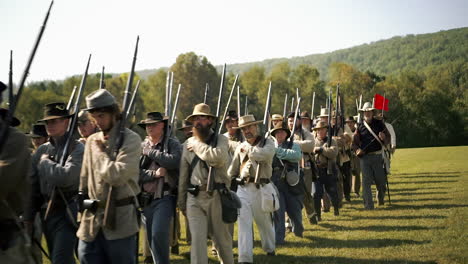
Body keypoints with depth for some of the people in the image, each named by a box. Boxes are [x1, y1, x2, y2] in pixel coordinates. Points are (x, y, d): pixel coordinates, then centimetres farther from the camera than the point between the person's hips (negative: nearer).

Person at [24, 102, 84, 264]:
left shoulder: (77, 149, -10)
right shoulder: (41, 150, 9)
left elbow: (66, 177, -25)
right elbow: (33, 186, 12)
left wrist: (46, 162, -9)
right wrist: (28, 217, 11)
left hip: (68, 214, -7)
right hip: (46, 213, 7)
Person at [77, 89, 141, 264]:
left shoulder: (131, 139, -8)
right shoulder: (92, 141, 10)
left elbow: (117, 176, -21)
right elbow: (84, 178, 17)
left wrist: (100, 151, -8)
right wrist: (82, 207, 14)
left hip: (119, 220, -5)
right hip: (92, 220, 6)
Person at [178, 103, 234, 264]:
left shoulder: (221, 140, 0)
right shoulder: (187, 144, 9)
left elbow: (218, 157, -25)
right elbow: (183, 175, 13)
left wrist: (197, 146, -12)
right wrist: (181, 201, 14)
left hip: (217, 196, -2)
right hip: (194, 198, 2)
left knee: (222, 237, 12)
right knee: (197, 238, -6)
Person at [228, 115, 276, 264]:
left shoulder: (267, 142, 1)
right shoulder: (240, 147, 12)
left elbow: (264, 154, -23)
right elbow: (232, 171, 20)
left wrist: (248, 148, -9)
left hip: (261, 188, -2)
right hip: (243, 189, 3)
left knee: (264, 222, 15)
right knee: (244, 224, -4)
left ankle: (269, 248, 39)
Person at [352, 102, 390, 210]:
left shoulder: (379, 124, 6)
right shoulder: (360, 126, 6)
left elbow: (388, 139, 7)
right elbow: (354, 142, 9)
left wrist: (384, 138, -16)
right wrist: (358, 150, -11)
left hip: (377, 156, 0)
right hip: (365, 157, 0)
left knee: (381, 180, 9)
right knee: (366, 181, -5)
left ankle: (381, 199, 36)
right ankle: (368, 205, -2)